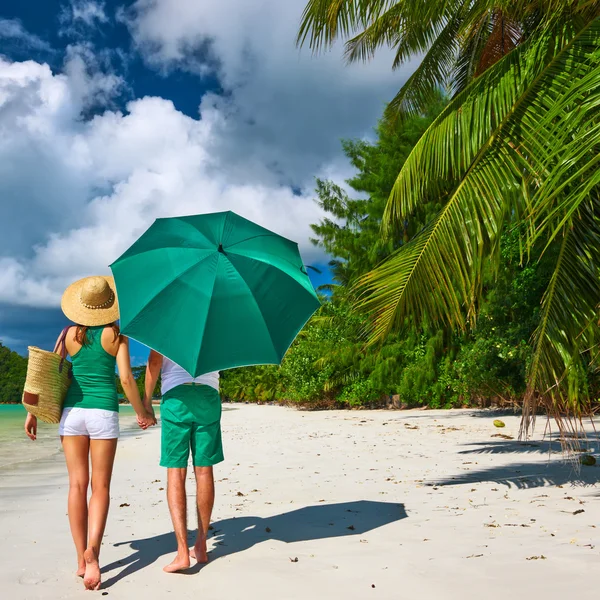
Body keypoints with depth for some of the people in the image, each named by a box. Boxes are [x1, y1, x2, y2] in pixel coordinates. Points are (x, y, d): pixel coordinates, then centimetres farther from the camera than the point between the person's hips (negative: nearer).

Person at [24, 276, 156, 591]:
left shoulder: (70, 333, 5)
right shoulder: (116, 334, -2)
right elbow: (126, 379, -7)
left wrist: (33, 412, 12)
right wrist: (142, 413, 6)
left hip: (72, 411, 2)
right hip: (104, 412, -2)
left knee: (77, 485, 7)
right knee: (100, 487, 4)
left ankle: (81, 559, 10)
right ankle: (92, 549, -15)